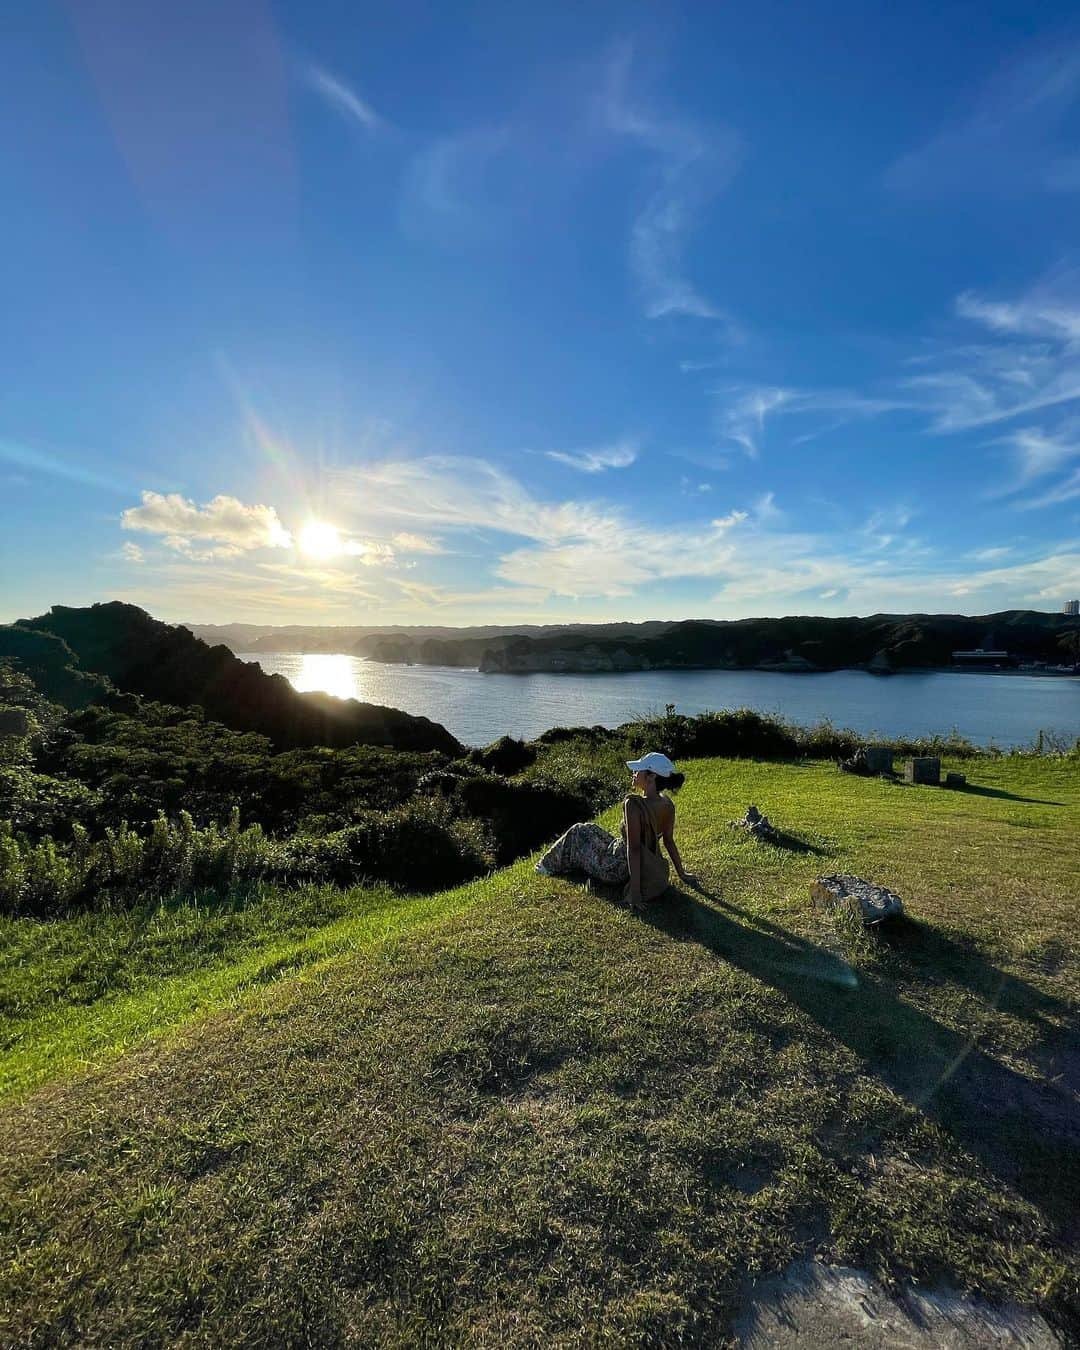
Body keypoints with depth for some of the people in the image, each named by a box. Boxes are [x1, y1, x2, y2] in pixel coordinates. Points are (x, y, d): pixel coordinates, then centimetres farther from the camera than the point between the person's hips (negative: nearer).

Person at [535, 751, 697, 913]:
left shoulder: (634, 805, -31)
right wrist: (682, 873, 14)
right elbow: (669, 841, 1)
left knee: (578, 833, 15)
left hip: (617, 871, -7)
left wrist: (635, 891, -28)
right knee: (590, 829, 27)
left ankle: (549, 866, 38)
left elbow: (634, 849, -31)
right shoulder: (668, 805, -9)